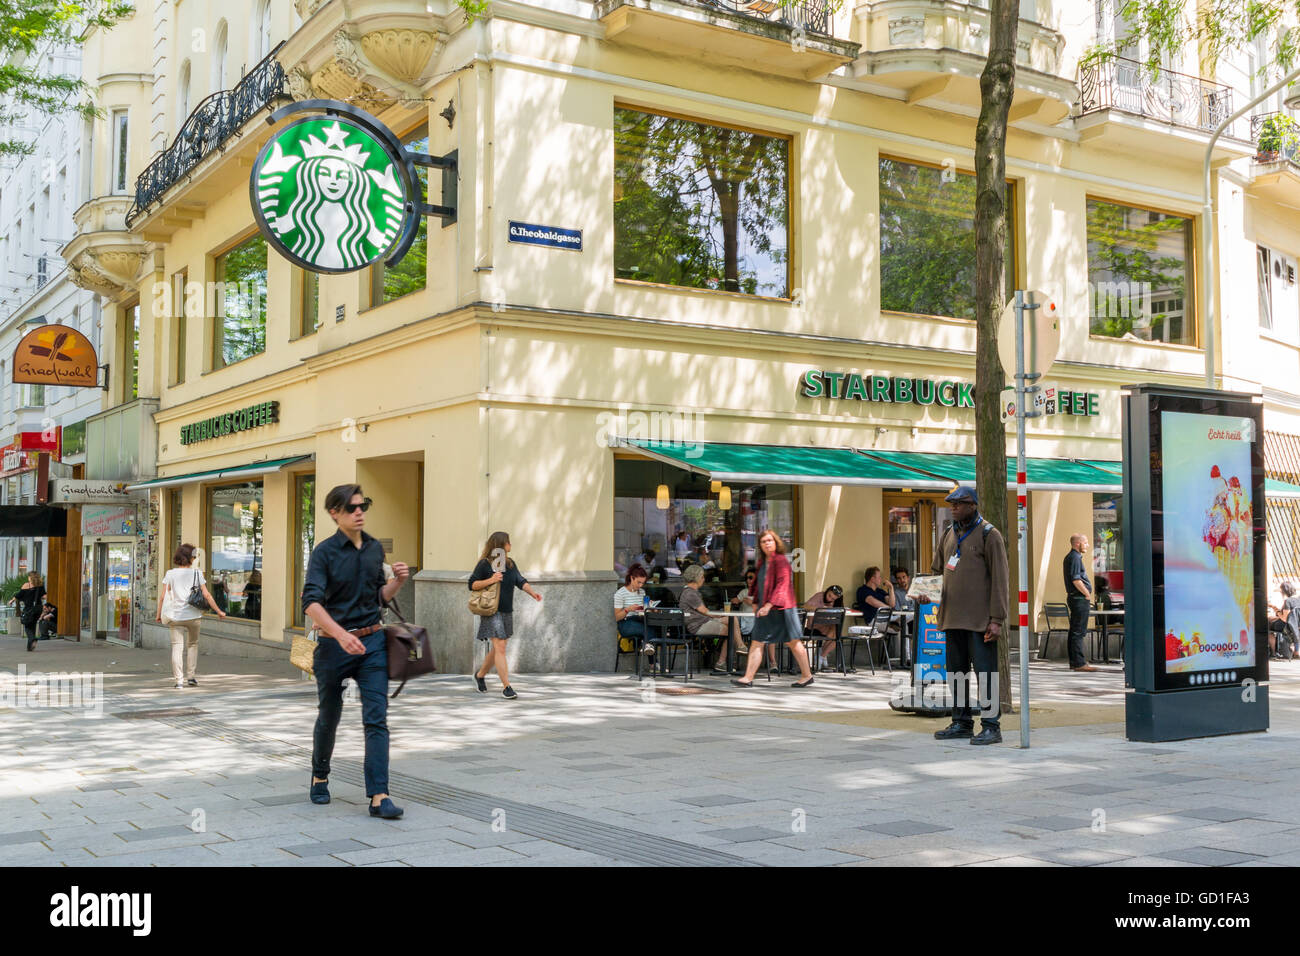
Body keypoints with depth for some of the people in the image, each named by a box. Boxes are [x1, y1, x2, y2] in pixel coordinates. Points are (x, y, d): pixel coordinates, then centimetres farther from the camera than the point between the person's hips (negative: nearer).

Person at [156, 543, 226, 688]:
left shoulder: (170, 574, 0)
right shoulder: (196, 573, -1)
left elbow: (163, 596, -2)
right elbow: (206, 595, -2)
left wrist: (159, 614, 8)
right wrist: (218, 611, 6)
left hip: (175, 616, 0)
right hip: (193, 616, 0)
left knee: (177, 646, 1)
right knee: (192, 644, 18)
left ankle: (179, 680, -4)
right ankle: (191, 676, 17)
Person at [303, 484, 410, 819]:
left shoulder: (375, 549, 7)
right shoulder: (324, 552, -10)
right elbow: (311, 603, -21)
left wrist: (397, 582, -3)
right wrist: (341, 634, -34)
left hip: (373, 642, 3)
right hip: (333, 644, -3)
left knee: (377, 718, -7)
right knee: (329, 717, 14)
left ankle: (379, 796, -8)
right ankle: (320, 778, 39)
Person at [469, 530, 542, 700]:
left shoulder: (510, 563, 11)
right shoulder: (484, 564, -8)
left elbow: (521, 581, 8)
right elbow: (472, 584, -7)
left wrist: (532, 592, -9)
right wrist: (490, 580, -20)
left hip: (507, 612, 7)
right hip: (492, 612, -7)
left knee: (497, 649, 14)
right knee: (500, 648, -12)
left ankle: (480, 675, 37)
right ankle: (506, 687, -12)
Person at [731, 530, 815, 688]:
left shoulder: (781, 560, -11)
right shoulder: (762, 562, 14)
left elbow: (782, 585, -19)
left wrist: (769, 604, -25)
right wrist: (756, 604, 16)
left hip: (780, 609, -8)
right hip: (765, 609, 8)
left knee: (793, 642, 1)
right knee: (757, 643, 2)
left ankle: (807, 676, 11)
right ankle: (748, 678, 1)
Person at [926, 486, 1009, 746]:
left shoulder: (988, 534, -6)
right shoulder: (948, 534, 15)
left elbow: (999, 579, -9)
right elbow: (938, 569, 24)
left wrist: (996, 619, -14)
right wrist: (930, 593, 3)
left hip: (979, 619, -7)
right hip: (953, 617, 7)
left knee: (985, 671, -6)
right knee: (956, 671, 12)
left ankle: (991, 726, -1)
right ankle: (961, 722, 21)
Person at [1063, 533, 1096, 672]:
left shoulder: (1070, 557, 18)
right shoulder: (1075, 557, -14)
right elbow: (1076, 580, -22)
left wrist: (1087, 593, 18)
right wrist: (1087, 594, -13)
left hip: (1074, 598, 11)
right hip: (1080, 598, -11)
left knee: (1075, 631, 13)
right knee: (1078, 632, -9)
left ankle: (1075, 661, 17)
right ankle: (1079, 663, -9)